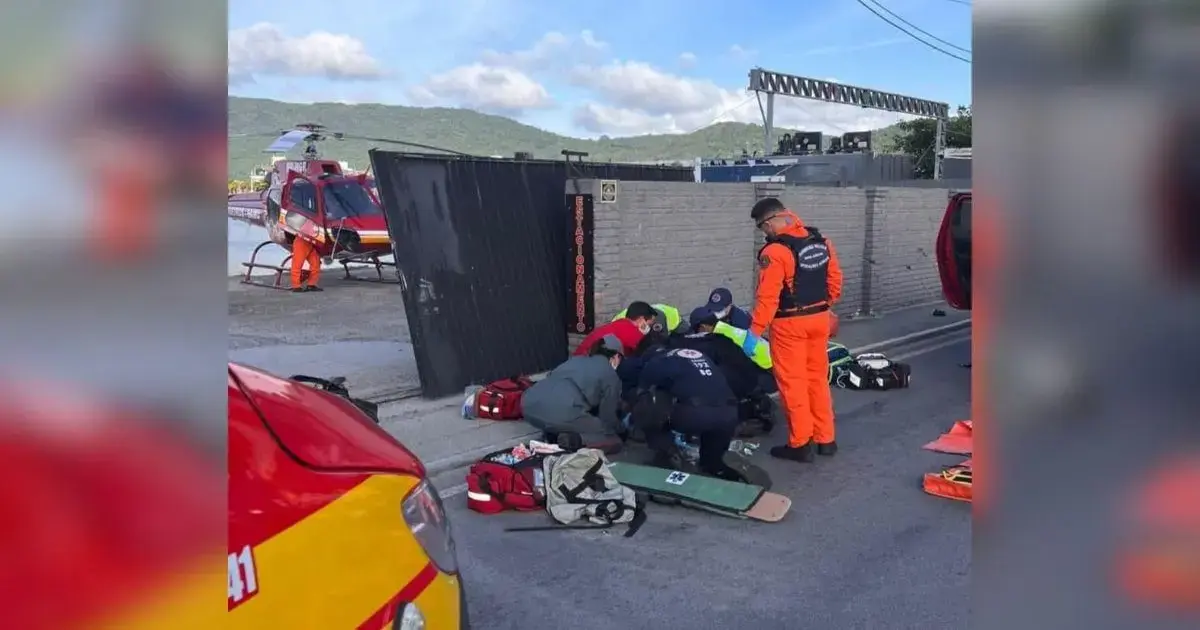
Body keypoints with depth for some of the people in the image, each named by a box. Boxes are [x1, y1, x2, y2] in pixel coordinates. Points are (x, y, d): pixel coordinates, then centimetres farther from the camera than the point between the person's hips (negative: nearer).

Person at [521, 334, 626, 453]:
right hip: (561, 412, -7)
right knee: (615, 442, 10)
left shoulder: (576, 360, 32)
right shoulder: (610, 376, 15)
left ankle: (553, 434, 12)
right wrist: (621, 431, 40)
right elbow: (608, 417, 19)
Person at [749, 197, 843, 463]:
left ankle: (800, 444, 9)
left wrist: (754, 331, -17)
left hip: (790, 324, -7)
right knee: (818, 378, 16)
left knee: (793, 382, 3)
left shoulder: (775, 251, -19)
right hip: (819, 319, 7)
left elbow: (767, 297, -21)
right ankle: (825, 439, 23)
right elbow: (835, 279, 11)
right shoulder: (821, 241, 4)